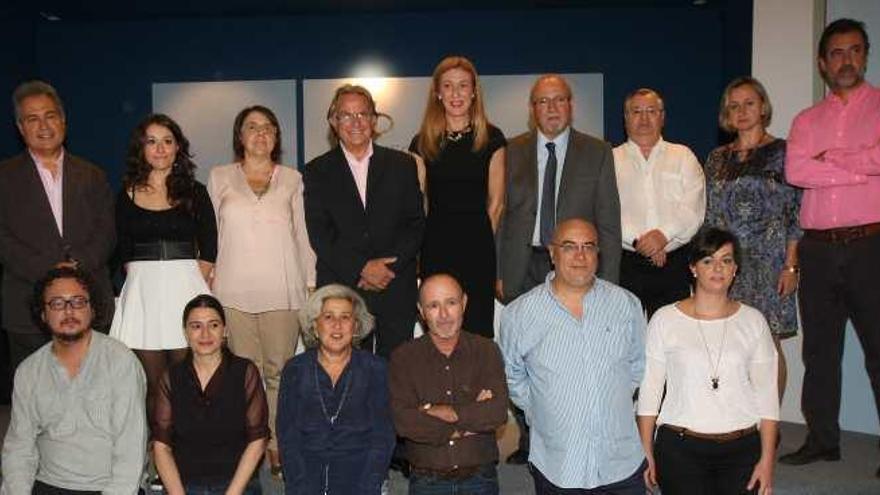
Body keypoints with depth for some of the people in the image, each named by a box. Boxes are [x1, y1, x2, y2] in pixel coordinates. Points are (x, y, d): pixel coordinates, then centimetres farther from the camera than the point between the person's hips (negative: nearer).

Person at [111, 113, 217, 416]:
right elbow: (124, 252, 11)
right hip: (142, 292, 1)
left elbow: (209, 252, 6)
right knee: (152, 385, 3)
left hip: (185, 288, -1)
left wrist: (193, 284, -3)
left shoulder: (194, 193, 7)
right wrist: (145, 280, 1)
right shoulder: (128, 195, 10)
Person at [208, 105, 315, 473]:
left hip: (282, 290, 0)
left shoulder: (292, 179, 11)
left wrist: (311, 284, 5)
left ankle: (277, 444, 8)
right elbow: (211, 233, 13)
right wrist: (208, 278, 6)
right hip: (234, 290, 1)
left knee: (279, 370, -2)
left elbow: (303, 234, 10)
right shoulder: (220, 177, 12)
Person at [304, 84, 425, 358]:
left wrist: (388, 267, -9)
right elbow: (319, 235, -1)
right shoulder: (317, 172, 7)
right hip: (340, 292, -1)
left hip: (396, 290, 1)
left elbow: (416, 224, 5)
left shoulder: (402, 165, 10)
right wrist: (362, 268, -12)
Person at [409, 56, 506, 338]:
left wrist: (480, 238, 6)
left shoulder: (491, 138, 5)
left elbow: (495, 203, 7)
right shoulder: (423, 142, 7)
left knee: (478, 326, 1)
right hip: (435, 248, 1)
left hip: (478, 248, -1)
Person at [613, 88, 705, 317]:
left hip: (675, 264, 1)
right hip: (626, 264, -1)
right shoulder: (611, 160, 10)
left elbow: (693, 209, 0)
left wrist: (665, 234, -14)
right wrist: (637, 240, -14)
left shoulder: (683, 157, 13)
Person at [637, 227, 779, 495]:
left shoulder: (753, 320, 4)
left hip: (742, 449, 2)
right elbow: (649, 390, 1)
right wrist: (647, 454, -1)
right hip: (680, 448, -1)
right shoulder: (665, 319, -1)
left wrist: (767, 459, 0)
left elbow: (766, 393, 4)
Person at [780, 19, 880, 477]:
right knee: (819, 348, 10)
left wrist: (830, 158, -6)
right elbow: (795, 172, -4)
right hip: (818, 249, 4)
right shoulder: (806, 120, 14)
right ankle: (822, 439, 21)